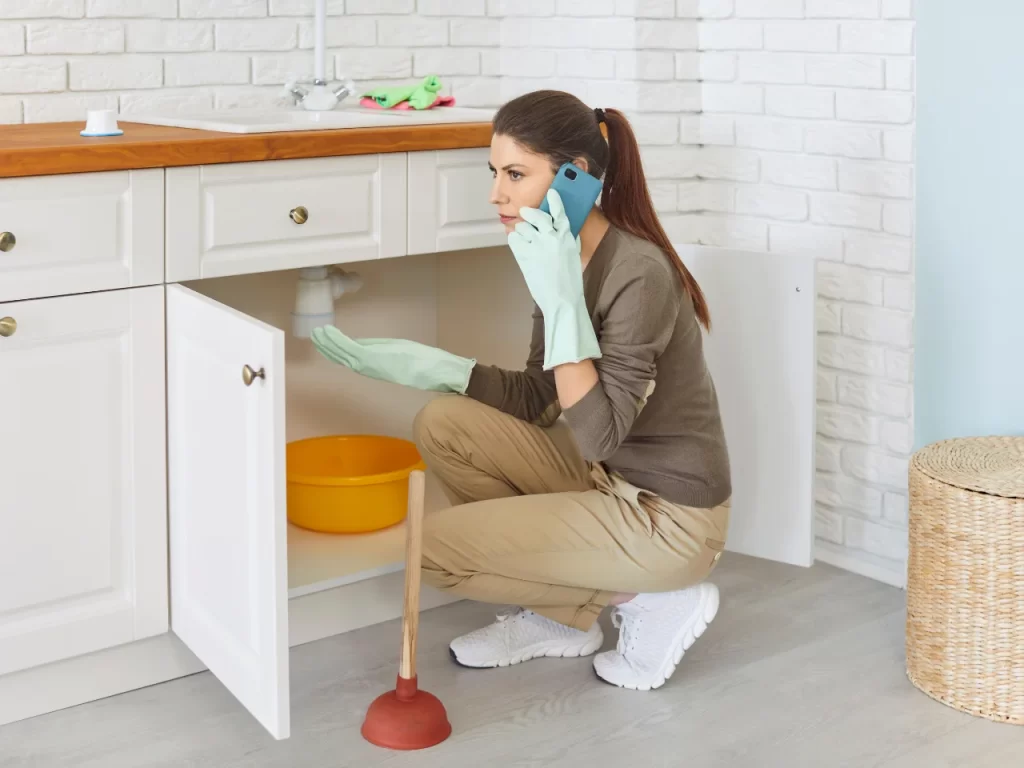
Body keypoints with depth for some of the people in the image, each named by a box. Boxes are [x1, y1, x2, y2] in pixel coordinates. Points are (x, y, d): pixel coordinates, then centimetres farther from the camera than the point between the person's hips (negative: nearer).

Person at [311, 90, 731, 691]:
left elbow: (598, 434, -29)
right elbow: (537, 400, 7)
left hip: (669, 516, -8)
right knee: (443, 425, 1)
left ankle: (652, 597, 1)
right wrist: (428, 367, -5)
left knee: (438, 548, -9)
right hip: (609, 478, 8)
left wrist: (559, 301, -32)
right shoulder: (565, 257, 0)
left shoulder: (637, 273, -26)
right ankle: (558, 616, 9)